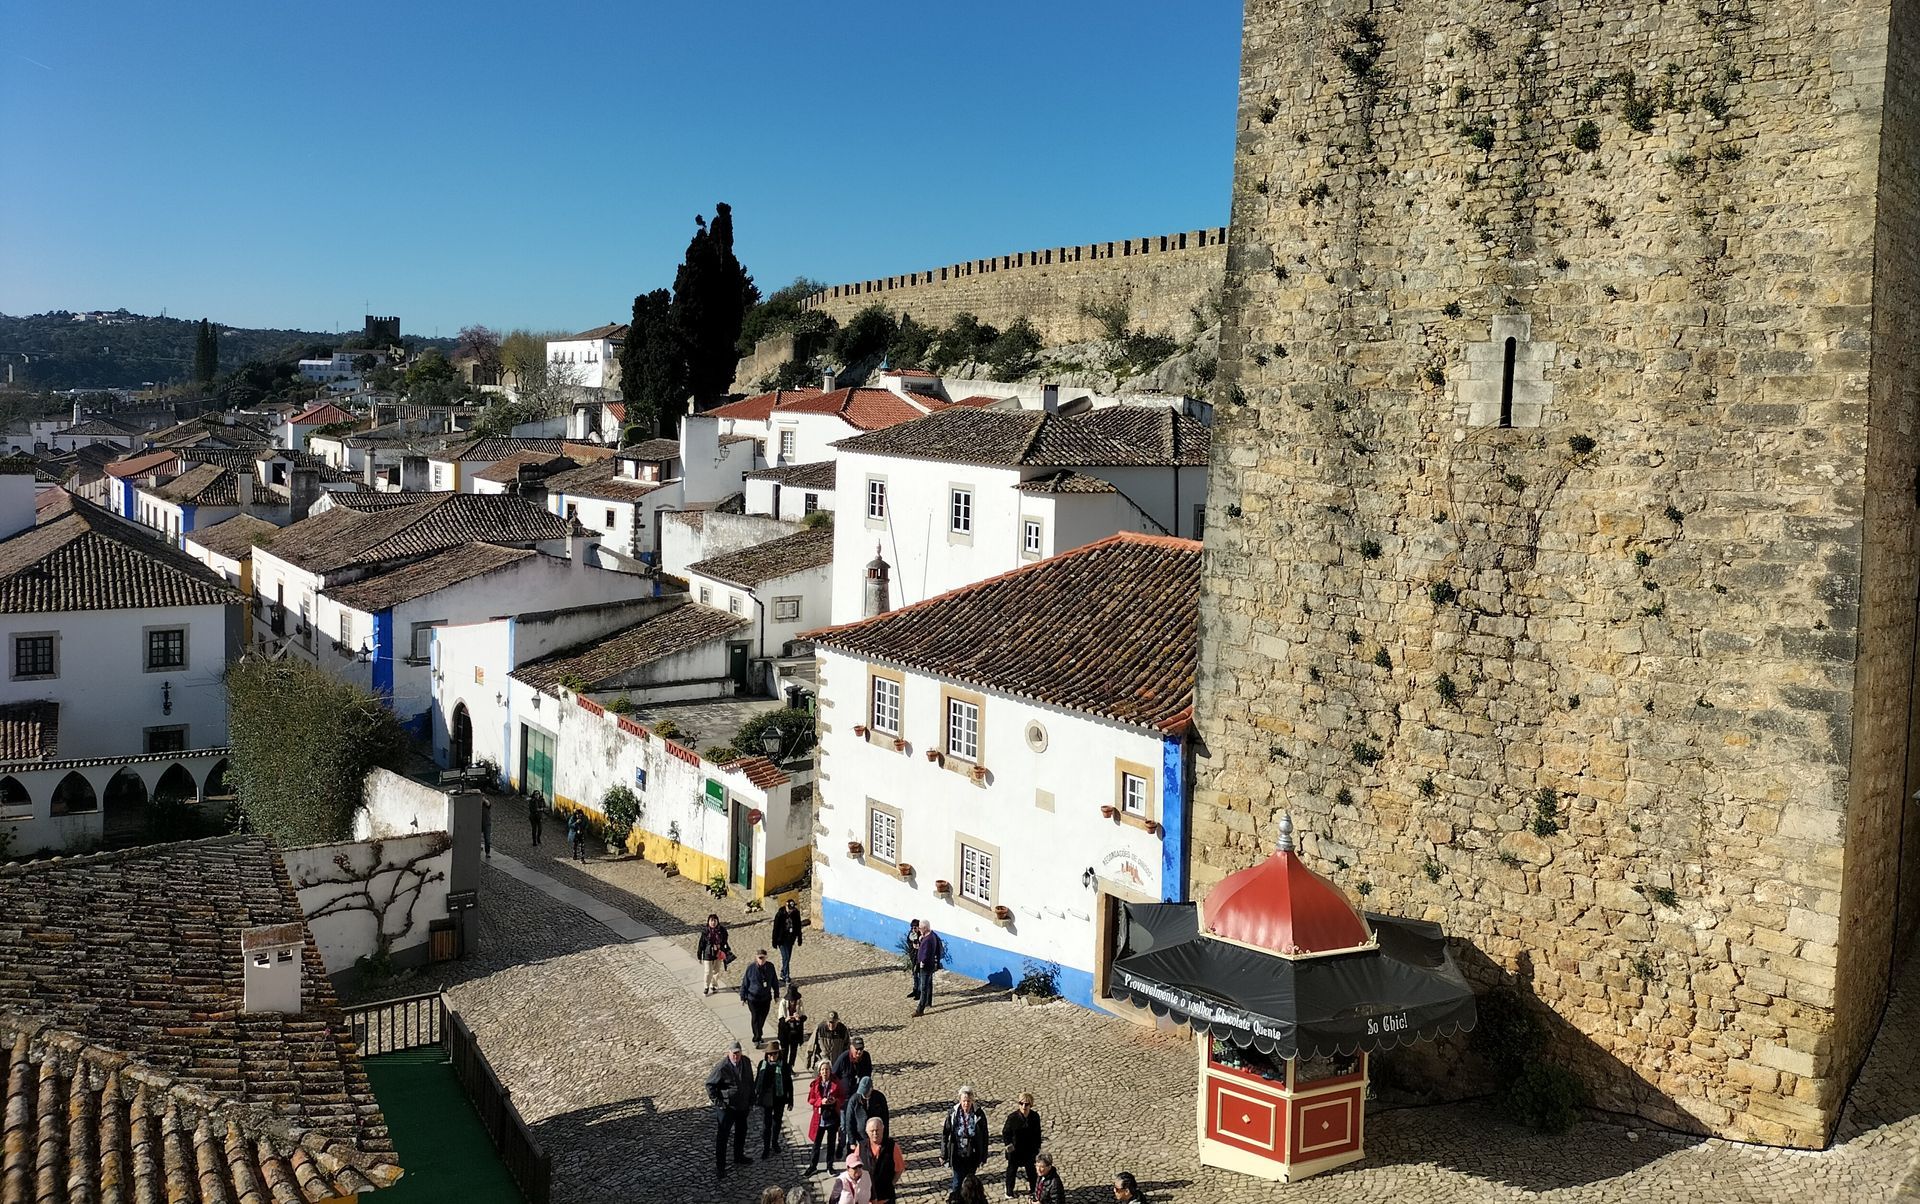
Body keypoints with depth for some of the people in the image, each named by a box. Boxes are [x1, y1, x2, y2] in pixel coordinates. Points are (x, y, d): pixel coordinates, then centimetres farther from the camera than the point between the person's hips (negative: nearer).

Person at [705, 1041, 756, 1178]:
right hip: (727, 1107, -6)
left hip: (743, 1106, 6)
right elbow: (709, 1084, -13)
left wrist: (751, 1103, 9)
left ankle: (739, 1157, 42)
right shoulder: (722, 1067, -23)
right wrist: (718, 1102, -15)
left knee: (741, 1132, 22)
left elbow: (750, 1083, 7)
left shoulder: (746, 1062, -5)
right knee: (722, 1136, 0)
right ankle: (719, 1166, 9)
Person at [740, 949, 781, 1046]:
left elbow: (775, 981, 6)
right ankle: (757, 1039, 13)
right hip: (753, 999, -3)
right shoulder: (751, 968, -15)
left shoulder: (770, 967, -7)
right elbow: (744, 983, -6)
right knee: (755, 1019, 1)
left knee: (762, 1018, 16)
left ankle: (759, 1036, 37)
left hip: (766, 998, 3)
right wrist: (743, 997, -3)